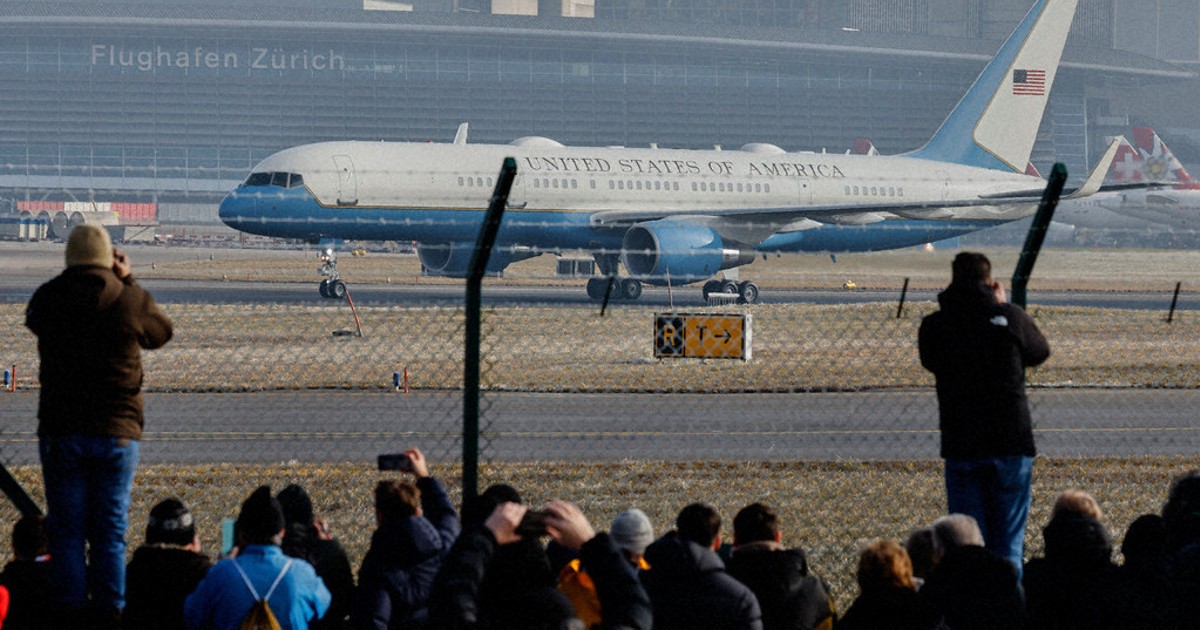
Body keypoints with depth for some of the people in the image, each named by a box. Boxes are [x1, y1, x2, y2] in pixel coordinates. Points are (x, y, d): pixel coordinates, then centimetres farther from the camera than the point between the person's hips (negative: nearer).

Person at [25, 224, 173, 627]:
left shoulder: (46, 299, -5)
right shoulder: (131, 301, -6)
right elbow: (161, 333, 13)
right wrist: (129, 283, 17)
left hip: (60, 432, 0)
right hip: (117, 433, 0)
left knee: (66, 532, 4)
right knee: (110, 532, 7)